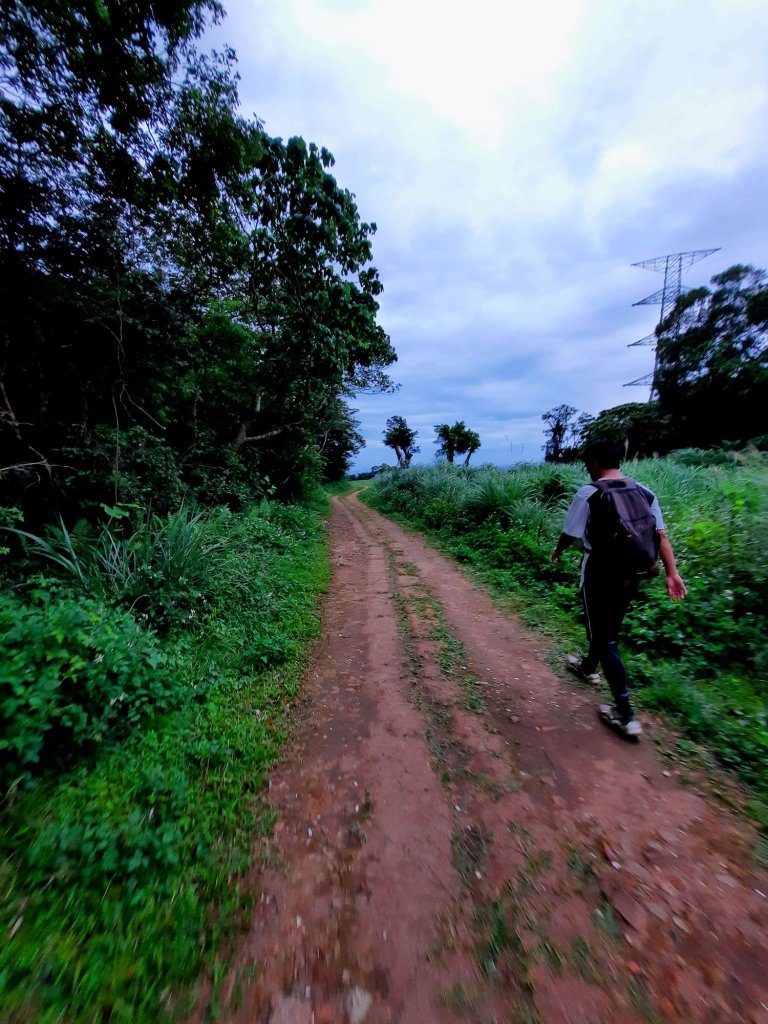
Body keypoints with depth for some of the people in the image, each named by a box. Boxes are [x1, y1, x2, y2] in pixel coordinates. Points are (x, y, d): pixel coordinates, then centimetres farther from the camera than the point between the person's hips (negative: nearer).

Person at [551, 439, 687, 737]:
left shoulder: (588, 493, -14)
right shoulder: (644, 492, 3)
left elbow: (571, 533, -9)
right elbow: (661, 535, 1)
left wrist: (558, 552, 10)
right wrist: (672, 573, 3)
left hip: (600, 571, -7)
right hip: (630, 573, 7)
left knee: (604, 636, 4)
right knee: (609, 627, 24)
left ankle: (626, 715, 9)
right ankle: (589, 667, 48)